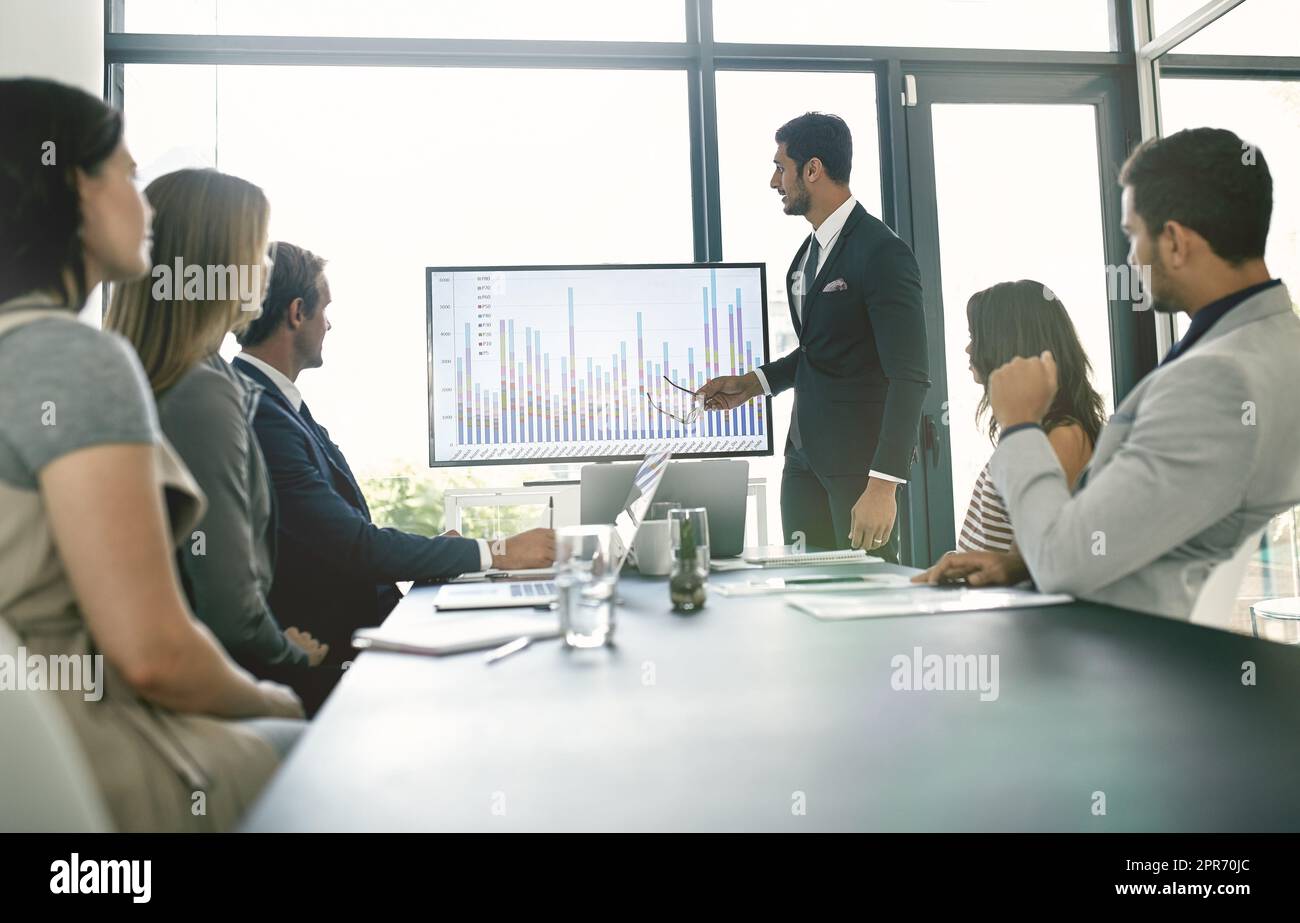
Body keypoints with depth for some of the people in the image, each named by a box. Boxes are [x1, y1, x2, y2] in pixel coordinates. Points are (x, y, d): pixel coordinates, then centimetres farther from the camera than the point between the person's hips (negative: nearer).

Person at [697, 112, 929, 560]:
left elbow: (910, 376, -20)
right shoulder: (810, 251, 12)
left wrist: (883, 484, -25)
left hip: (860, 455, -8)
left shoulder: (882, 252, -15)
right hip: (805, 452, 8)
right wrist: (751, 384, 10)